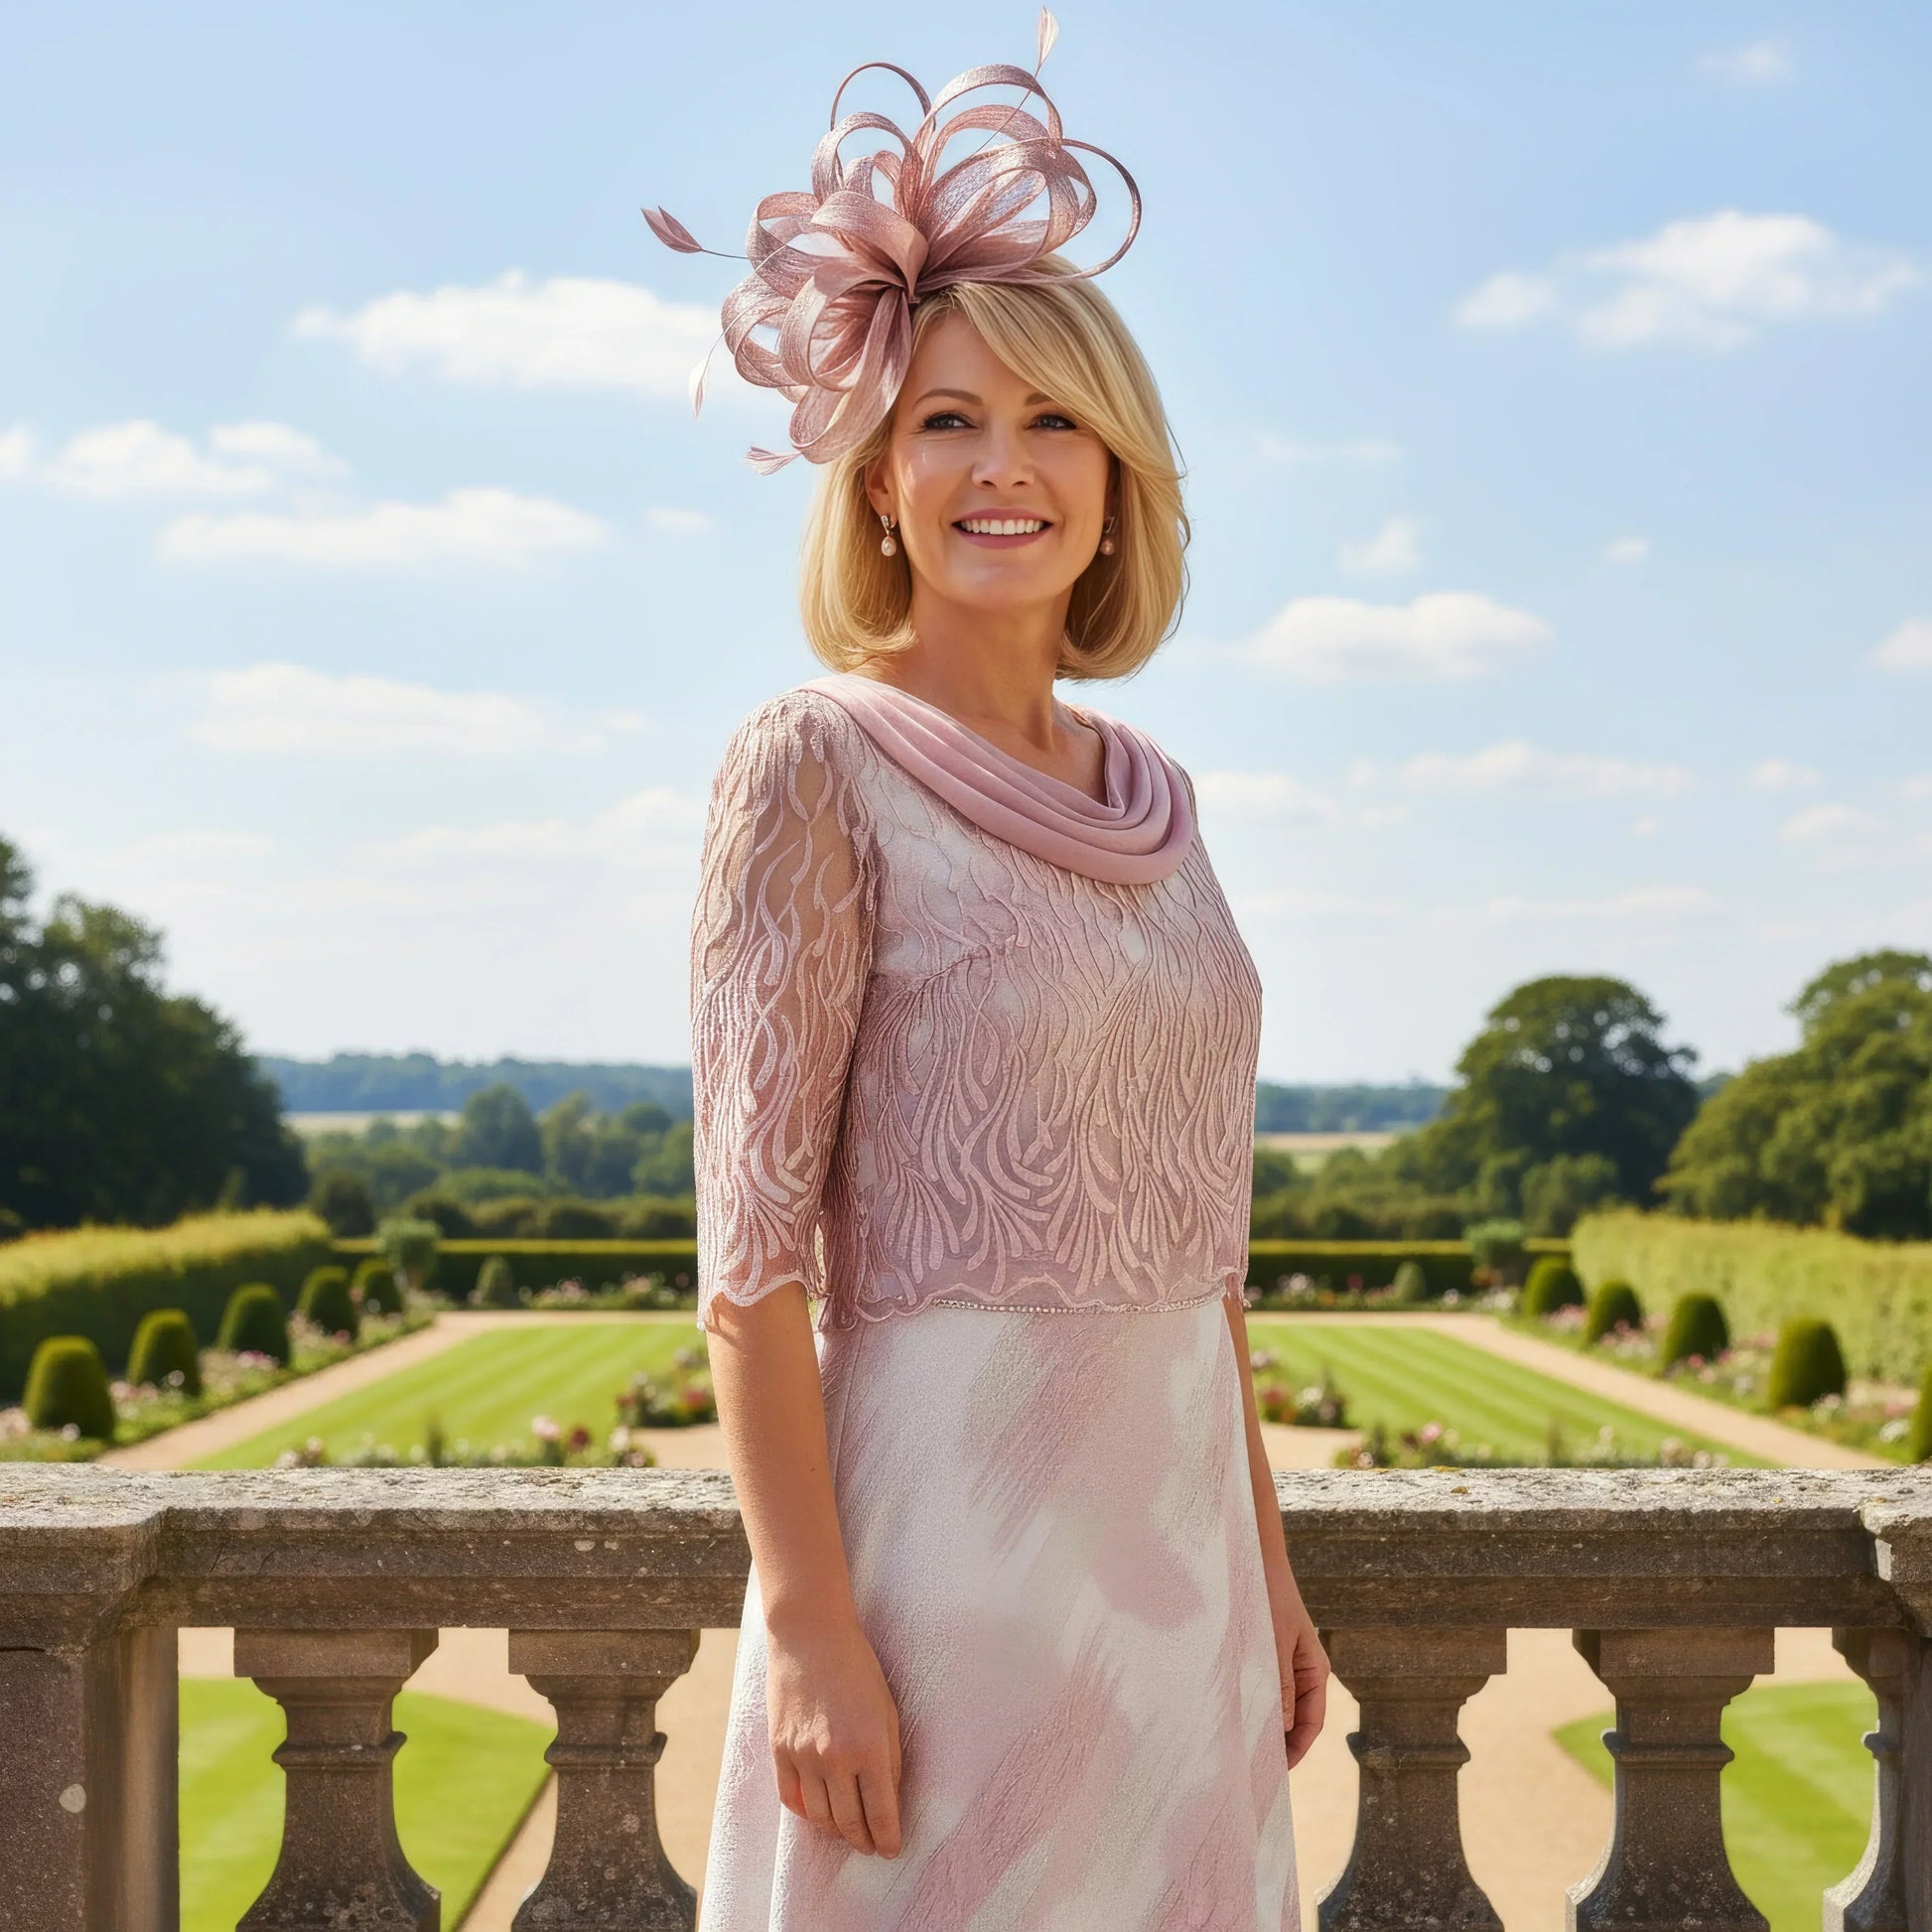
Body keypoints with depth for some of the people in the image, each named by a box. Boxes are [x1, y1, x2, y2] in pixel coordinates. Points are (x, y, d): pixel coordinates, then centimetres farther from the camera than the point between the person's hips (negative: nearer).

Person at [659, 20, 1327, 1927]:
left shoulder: (1146, 800, 12)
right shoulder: (814, 763, -7)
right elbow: (754, 1233, -12)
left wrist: (1266, 1561, 15)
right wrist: (805, 1622, -17)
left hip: (1170, 1548, 7)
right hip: (945, 1531, -6)